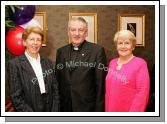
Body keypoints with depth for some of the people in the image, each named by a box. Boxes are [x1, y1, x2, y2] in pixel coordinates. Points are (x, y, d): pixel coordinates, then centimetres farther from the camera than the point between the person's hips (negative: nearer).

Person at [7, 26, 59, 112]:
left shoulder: (47, 63, 5)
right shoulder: (14, 64, -9)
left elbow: (55, 90, 5)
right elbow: (16, 97, -12)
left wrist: (54, 111, -6)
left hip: (49, 110, 4)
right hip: (28, 112, -4)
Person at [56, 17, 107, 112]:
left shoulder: (97, 50, -8)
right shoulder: (61, 52, 7)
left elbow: (101, 84, -9)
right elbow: (58, 81, 11)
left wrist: (99, 109, -10)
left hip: (87, 107, -4)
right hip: (65, 107, 4)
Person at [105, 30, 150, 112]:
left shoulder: (140, 64, -10)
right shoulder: (112, 63, 7)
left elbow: (142, 93, -14)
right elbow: (108, 89, 10)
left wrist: (133, 113, -18)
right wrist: (107, 109, 4)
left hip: (129, 110, -5)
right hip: (111, 109, 5)